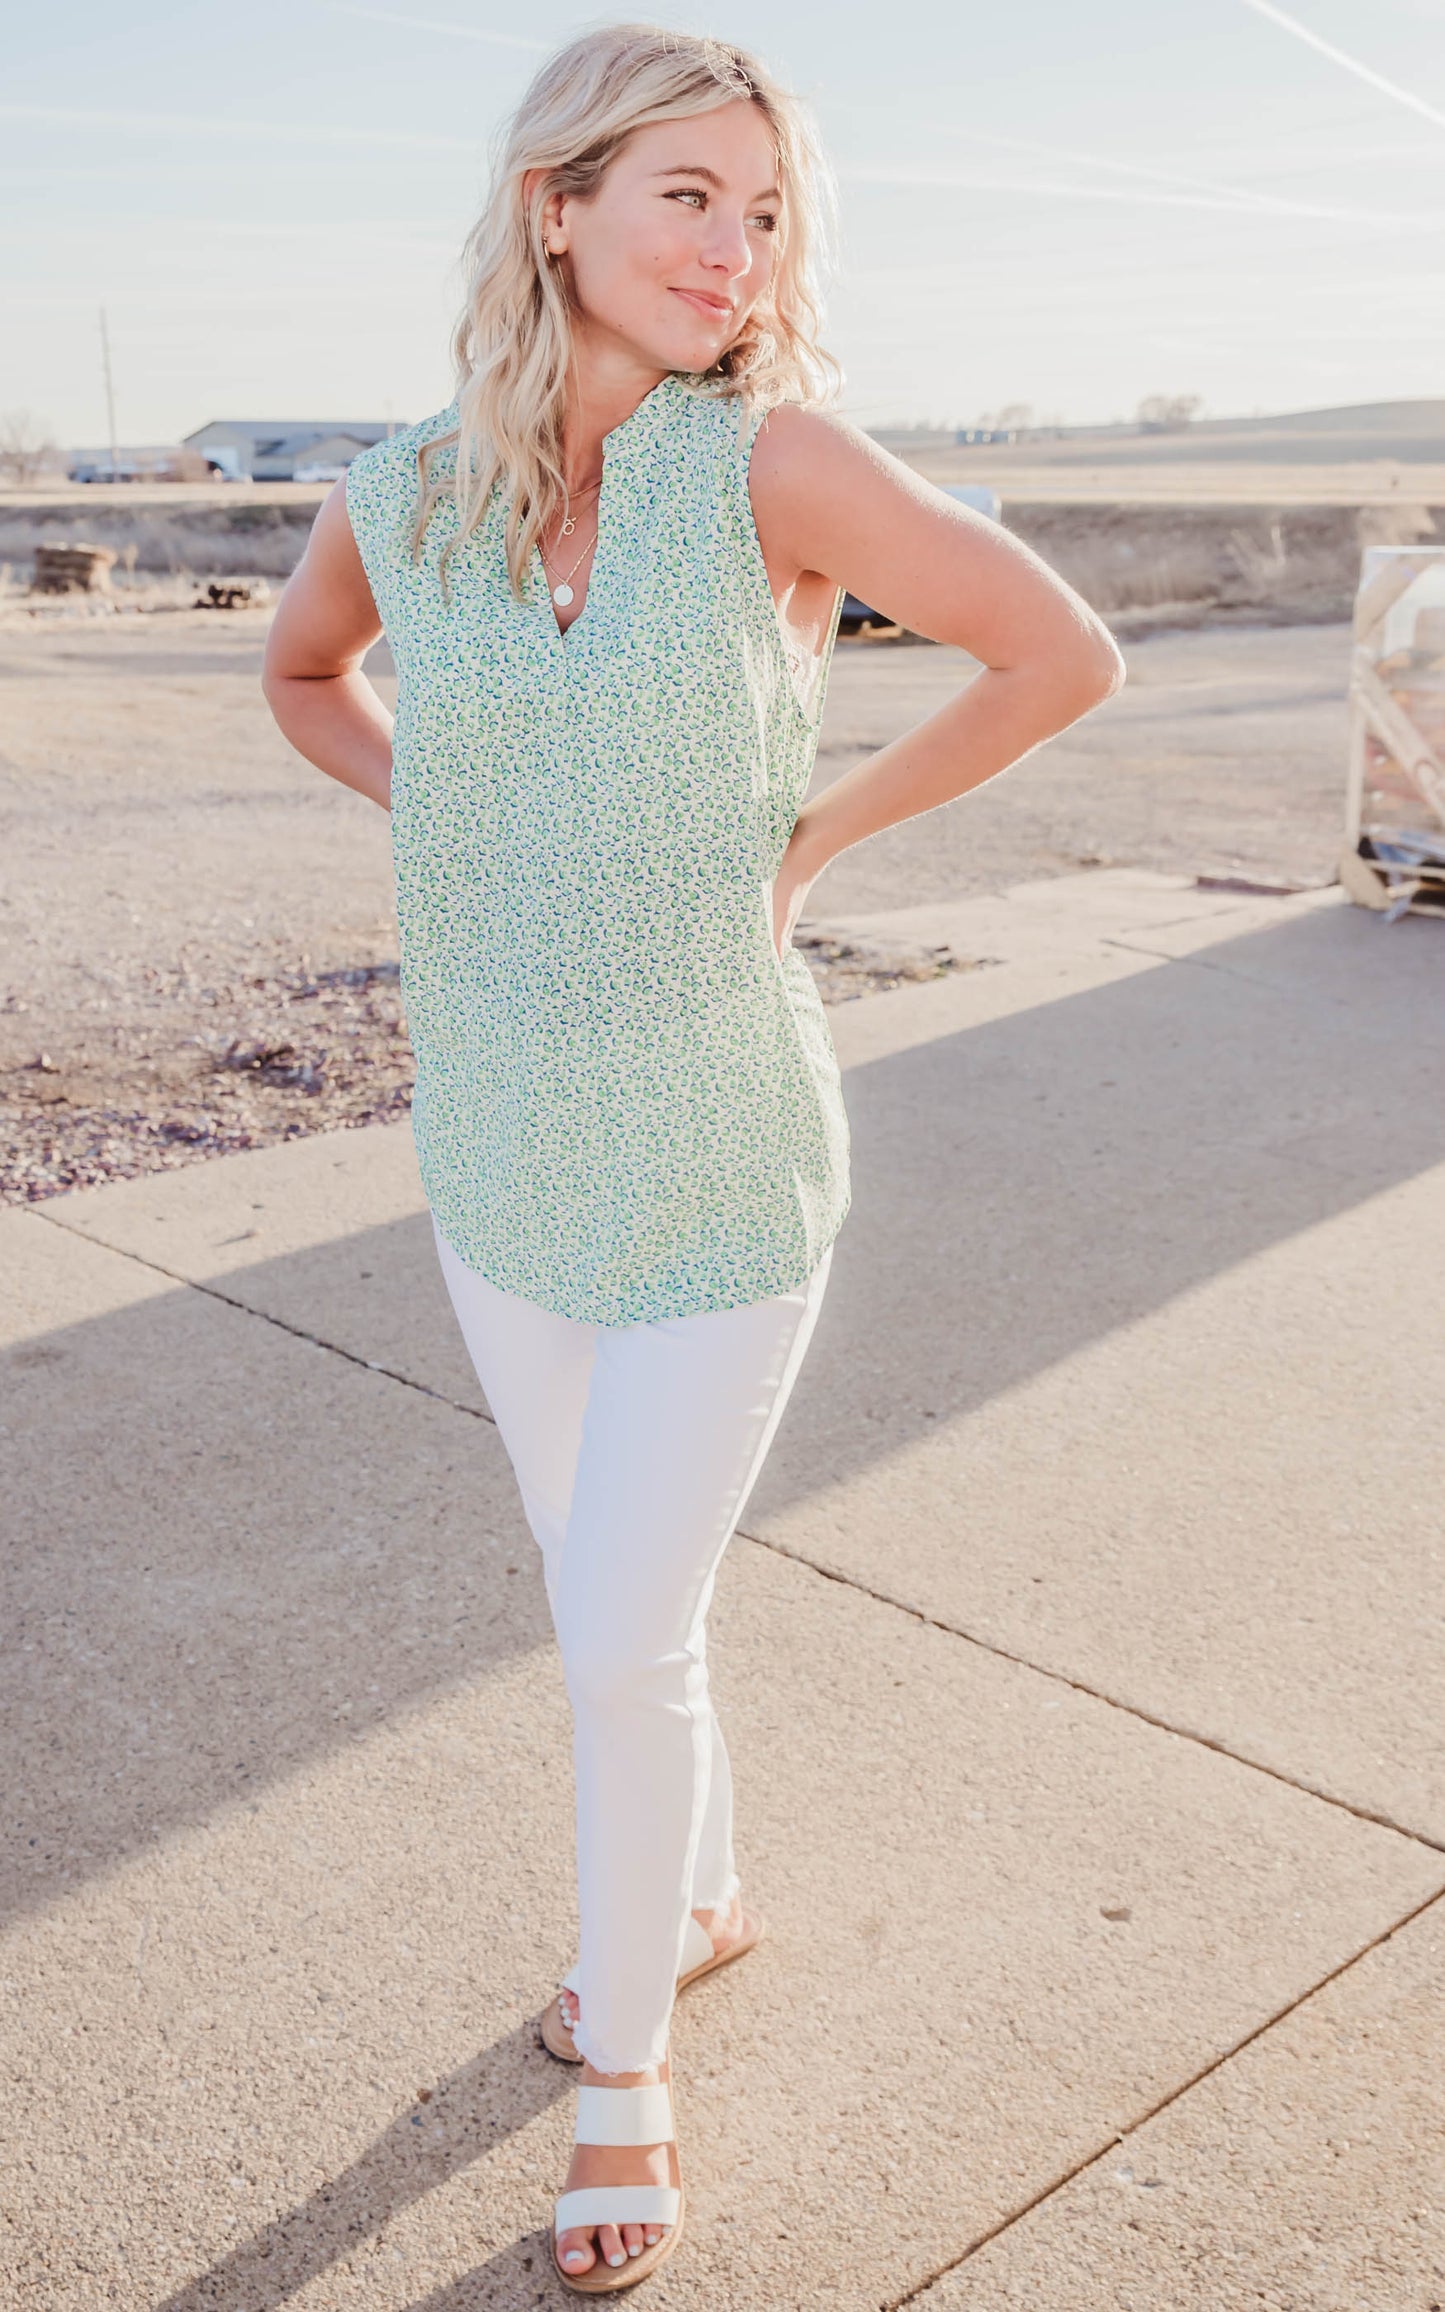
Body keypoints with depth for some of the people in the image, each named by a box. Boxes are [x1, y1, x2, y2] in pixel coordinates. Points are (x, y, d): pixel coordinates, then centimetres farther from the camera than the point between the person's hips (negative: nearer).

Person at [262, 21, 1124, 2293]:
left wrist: (813, 838, -9)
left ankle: (624, 2056, 30)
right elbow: (302, 673, 18)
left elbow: (1065, 652, -11)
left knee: (624, 1640, 2)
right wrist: (446, 813, 2)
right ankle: (702, 1898, 48)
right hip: (502, 1159, 4)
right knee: (608, 1593, 20)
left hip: (717, 1165, -4)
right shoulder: (400, 502, -2)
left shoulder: (772, 456, -14)